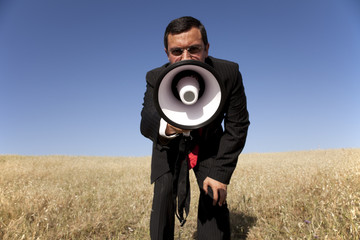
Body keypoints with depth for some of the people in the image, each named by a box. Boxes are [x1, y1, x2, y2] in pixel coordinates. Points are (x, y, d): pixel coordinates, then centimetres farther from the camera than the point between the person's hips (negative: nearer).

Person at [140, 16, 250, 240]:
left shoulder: (229, 73, -25)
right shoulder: (156, 78, -24)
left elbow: (238, 125, -18)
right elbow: (147, 122, -37)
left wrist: (220, 172, -21)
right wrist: (167, 127, -62)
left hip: (210, 145, 1)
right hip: (170, 146, 0)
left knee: (215, 200, -12)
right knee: (164, 197, -13)